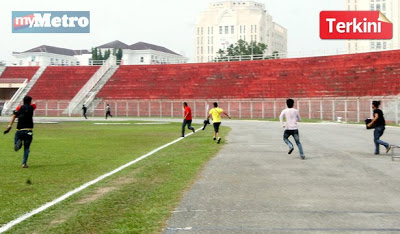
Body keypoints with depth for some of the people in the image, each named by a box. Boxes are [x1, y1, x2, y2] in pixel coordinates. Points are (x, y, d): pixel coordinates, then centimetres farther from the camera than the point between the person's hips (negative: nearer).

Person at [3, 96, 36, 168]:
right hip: (28, 131, 0)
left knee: (16, 147, 11)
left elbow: (14, 116, -8)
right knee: (26, 148, 9)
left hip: (19, 130, 0)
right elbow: (34, 105, 34)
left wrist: (9, 126, -13)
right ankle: (24, 163, -1)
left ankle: (18, 143, -23)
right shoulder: (32, 107, 9)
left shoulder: (19, 107, 7)